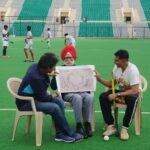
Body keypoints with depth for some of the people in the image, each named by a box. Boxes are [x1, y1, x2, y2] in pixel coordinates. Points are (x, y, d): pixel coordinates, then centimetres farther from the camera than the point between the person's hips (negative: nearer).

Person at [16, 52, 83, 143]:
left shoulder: (36, 67, -3)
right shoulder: (36, 77, -31)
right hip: (26, 103, -10)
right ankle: (70, 134, -6)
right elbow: (42, 98, -21)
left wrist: (48, 75, 2)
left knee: (59, 101, -4)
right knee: (55, 108, -24)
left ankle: (60, 134, -5)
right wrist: (54, 96, -2)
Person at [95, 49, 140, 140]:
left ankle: (125, 128, -25)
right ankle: (111, 126, -16)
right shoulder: (116, 68, -4)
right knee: (103, 97, -19)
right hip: (120, 92, 6)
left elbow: (135, 91, -31)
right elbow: (111, 84, 8)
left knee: (133, 100, -41)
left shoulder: (133, 70, -24)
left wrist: (117, 95, -34)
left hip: (132, 93, -6)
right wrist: (99, 78, -9)